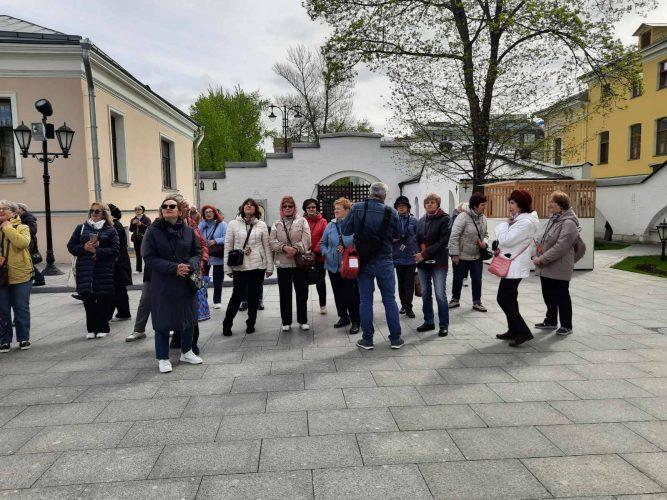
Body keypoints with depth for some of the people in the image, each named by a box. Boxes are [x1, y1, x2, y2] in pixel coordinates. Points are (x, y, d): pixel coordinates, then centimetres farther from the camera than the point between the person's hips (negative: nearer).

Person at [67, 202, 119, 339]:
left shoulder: (110, 230, 5)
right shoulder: (81, 228, 12)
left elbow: (115, 250, -5)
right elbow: (71, 246, 9)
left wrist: (97, 251, -16)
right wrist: (84, 248, -9)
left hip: (104, 270, -2)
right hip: (85, 270, 2)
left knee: (104, 300, 2)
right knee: (88, 299, 1)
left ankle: (102, 328, 15)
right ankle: (91, 328, 13)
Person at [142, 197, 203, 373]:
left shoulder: (189, 231, 2)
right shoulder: (153, 231, -7)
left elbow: (197, 253, 7)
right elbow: (149, 258, -11)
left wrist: (190, 266, -16)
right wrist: (174, 268, -20)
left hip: (187, 282, 3)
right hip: (162, 284, -3)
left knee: (188, 317, 14)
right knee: (163, 321, 5)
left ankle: (186, 352, 33)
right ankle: (163, 358, 21)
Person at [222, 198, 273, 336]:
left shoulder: (262, 225, 4)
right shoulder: (233, 224, 2)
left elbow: (267, 247, 5)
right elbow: (228, 246, 2)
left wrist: (269, 266, 2)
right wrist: (227, 267, -1)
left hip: (258, 266, 1)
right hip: (239, 266, -1)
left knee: (254, 296, 9)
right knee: (237, 296, 1)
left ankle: (251, 323, 24)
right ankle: (227, 324, 18)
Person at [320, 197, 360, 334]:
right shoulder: (330, 225, 5)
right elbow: (323, 243, 11)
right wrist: (327, 254, -4)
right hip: (333, 266, 5)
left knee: (351, 294, -2)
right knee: (338, 293, 15)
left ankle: (355, 321, 12)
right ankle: (343, 317, 31)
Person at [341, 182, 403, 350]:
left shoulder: (357, 208, -8)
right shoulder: (391, 212, -7)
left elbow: (345, 230, -5)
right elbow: (397, 235, 5)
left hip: (363, 262, 0)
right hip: (384, 262, 0)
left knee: (365, 301, 7)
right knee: (390, 300, 10)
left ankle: (367, 340, 12)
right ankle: (395, 339, 16)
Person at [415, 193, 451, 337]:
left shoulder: (444, 219, -5)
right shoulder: (421, 221, 12)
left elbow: (443, 242, -13)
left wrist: (425, 254, -16)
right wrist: (419, 254, -2)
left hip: (438, 262, -5)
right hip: (423, 262, 5)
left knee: (440, 294, -4)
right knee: (425, 294, 11)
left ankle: (444, 325, 6)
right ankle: (429, 322, 23)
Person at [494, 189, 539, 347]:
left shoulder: (525, 222, -20)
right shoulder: (518, 219, 12)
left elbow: (505, 239, -23)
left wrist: (505, 224, -9)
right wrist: (500, 248, 4)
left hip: (515, 267, -10)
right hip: (512, 265, 10)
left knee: (503, 299, -7)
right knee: (509, 299, 16)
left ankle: (523, 332, -4)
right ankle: (514, 331, 25)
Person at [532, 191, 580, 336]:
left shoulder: (568, 223, -17)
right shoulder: (553, 219, 12)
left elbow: (561, 247, -24)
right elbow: (543, 239, 17)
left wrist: (542, 259, -21)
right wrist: (537, 255, 4)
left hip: (559, 269, -8)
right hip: (546, 268, 9)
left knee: (562, 297, 4)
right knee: (548, 295, 18)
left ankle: (566, 325, 19)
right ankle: (551, 321, 33)